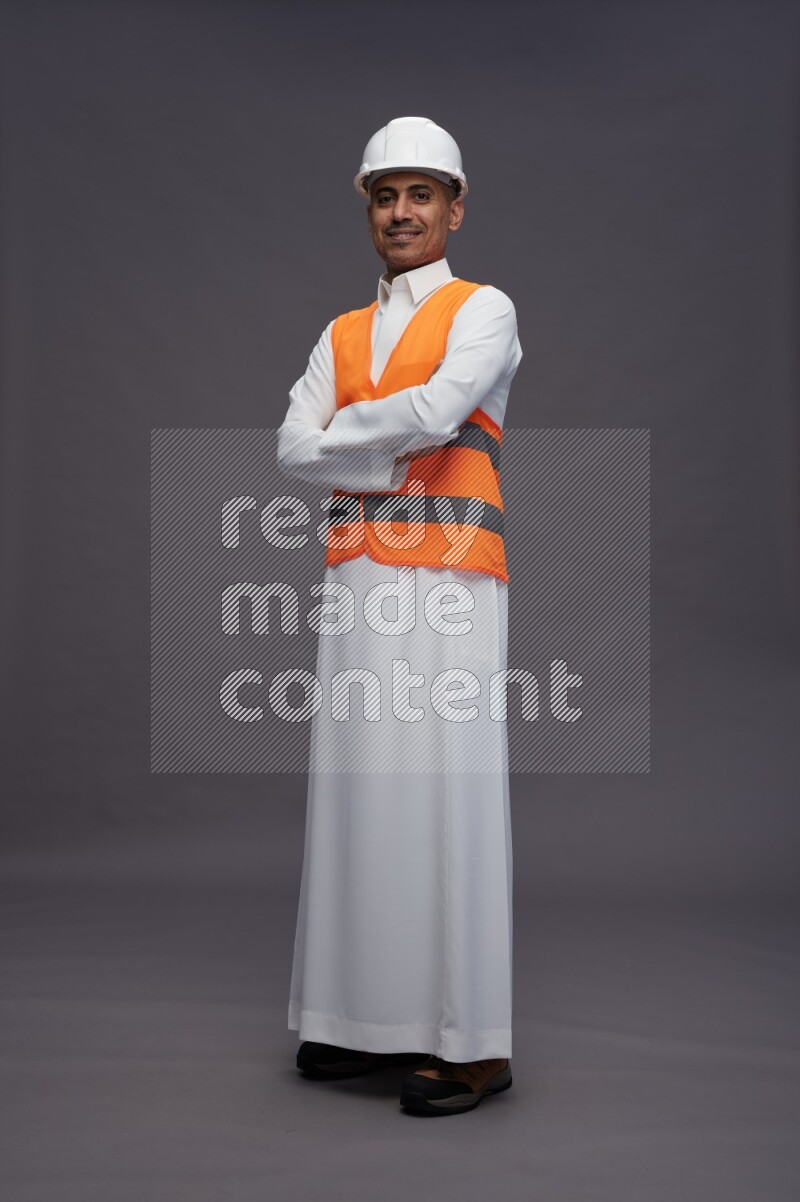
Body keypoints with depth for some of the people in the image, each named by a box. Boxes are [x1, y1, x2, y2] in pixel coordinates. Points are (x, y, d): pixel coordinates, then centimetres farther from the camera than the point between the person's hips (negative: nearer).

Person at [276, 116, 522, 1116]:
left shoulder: (484, 310, 5)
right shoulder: (340, 336, 20)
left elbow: (436, 411, -14)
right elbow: (295, 450, 6)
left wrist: (347, 429, 1)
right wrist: (398, 451, -4)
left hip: (448, 581, -5)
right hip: (356, 580, 5)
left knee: (448, 791, -7)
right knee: (358, 787, 5)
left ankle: (472, 1039, 1)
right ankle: (374, 1015, 16)